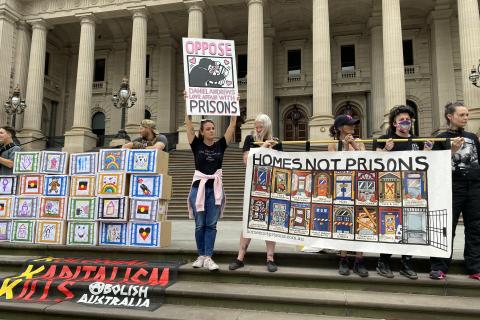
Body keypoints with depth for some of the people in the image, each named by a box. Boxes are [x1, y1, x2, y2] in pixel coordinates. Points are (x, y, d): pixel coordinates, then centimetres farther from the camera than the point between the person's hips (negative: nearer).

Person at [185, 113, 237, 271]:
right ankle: (201, 255, 20)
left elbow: (232, 125, 2)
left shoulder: (220, 145, 4)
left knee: (211, 225, 3)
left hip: (215, 188, 1)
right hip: (199, 187, -1)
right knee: (200, 224, 6)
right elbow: (188, 124, -4)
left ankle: (208, 257, 6)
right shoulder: (197, 144, 2)